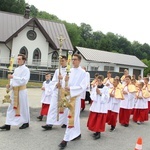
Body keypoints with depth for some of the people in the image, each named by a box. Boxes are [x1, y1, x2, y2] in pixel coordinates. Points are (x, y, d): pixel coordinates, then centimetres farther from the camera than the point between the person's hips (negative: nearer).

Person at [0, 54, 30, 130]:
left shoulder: (26, 69, -7)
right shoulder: (16, 69, 14)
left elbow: (24, 80, -19)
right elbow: (13, 79, 16)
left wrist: (13, 77, -22)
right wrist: (10, 85, -3)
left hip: (21, 90, -7)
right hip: (14, 90, 7)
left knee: (23, 106, 4)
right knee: (11, 107, 4)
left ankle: (26, 123, 21)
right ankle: (8, 124, 6)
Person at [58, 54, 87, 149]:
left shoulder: (83, 72, -9)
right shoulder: (70, 71, 8)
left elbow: (83, 86, -14)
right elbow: (68, 83, 11)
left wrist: (71, 89, -22)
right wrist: (66, 81, -12)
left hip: (76, 96, -6)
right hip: (68, 95, 6)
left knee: (71, 117, -5)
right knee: (75, 116, 17)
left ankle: (66, 139, -2)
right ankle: (77, 134, 31)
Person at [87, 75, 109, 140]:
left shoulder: (106, 88, -5)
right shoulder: (95, 88, 5)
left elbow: (106, 98, -9)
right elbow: (92, 96, 3)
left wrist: (100, 94, -16)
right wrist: (96, 93, -13)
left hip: (102, 107, -4)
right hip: (95, 106, 4)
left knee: (100, 120, -1)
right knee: (93, 120, 8)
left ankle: (98, 133, 10)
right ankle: (96, 131, 24)